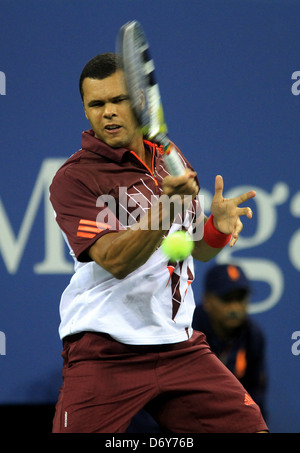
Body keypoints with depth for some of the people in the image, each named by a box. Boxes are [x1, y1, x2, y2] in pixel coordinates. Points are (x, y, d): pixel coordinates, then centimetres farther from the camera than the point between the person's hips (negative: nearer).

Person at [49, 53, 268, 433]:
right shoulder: (73, 179, -8)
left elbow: (199, 250, 17)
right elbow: (114, 260, -20)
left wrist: (218, 228, -6)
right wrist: (167, 207, -34)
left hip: (180, 344, 5)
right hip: (103, 353, -5)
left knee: (250, 429, -5)